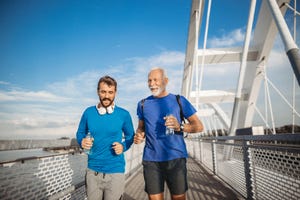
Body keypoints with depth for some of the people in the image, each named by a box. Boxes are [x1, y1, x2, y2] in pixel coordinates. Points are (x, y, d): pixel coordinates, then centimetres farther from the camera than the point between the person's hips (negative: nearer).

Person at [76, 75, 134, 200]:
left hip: (115, 171, -2)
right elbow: (80, 133, 11)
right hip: (93, 170, 2)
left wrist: (123, 146, -13)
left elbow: (130, 136, 7)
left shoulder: (124, 114, -7)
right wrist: (82, 141, -11)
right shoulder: (88, 112, -2)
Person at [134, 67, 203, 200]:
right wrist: (139, 135, -4)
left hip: (176, 158, -1)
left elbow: (199, 126, 1)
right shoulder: (143, 104, 8)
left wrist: (180, 127, -18)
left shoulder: (179, 100, 1)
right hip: (151, 160, 2)